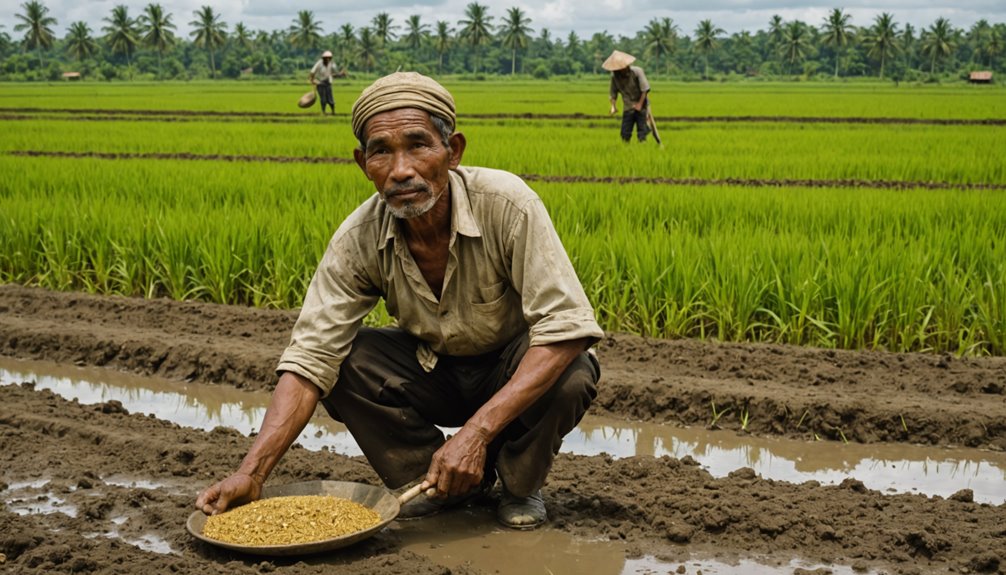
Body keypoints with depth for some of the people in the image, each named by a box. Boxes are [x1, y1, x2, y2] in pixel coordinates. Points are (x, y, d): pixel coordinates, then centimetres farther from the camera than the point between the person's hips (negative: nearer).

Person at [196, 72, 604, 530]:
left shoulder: (507, 205, -31)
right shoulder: (358, 239, -21)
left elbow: (566, 327, -35)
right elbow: (309, 359, -23)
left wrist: (477, 431, -43)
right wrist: (251, 473, -36)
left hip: (517, 373, -3)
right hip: (435, 372, 3)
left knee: (571, 373, -34)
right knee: (342, 362, -22)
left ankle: (521, 485, -2)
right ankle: (440, 484, 0)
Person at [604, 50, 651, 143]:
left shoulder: (637, 71, -18)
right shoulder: (615, 75, -8)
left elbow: (645, 89, -16)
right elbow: (612, 92, 2)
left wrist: (640, 104, -16)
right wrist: (613, 106, -11)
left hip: (641, 106, -3)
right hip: (628, 108, 3)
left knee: (642, 134, -4)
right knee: (625, 133, 1)